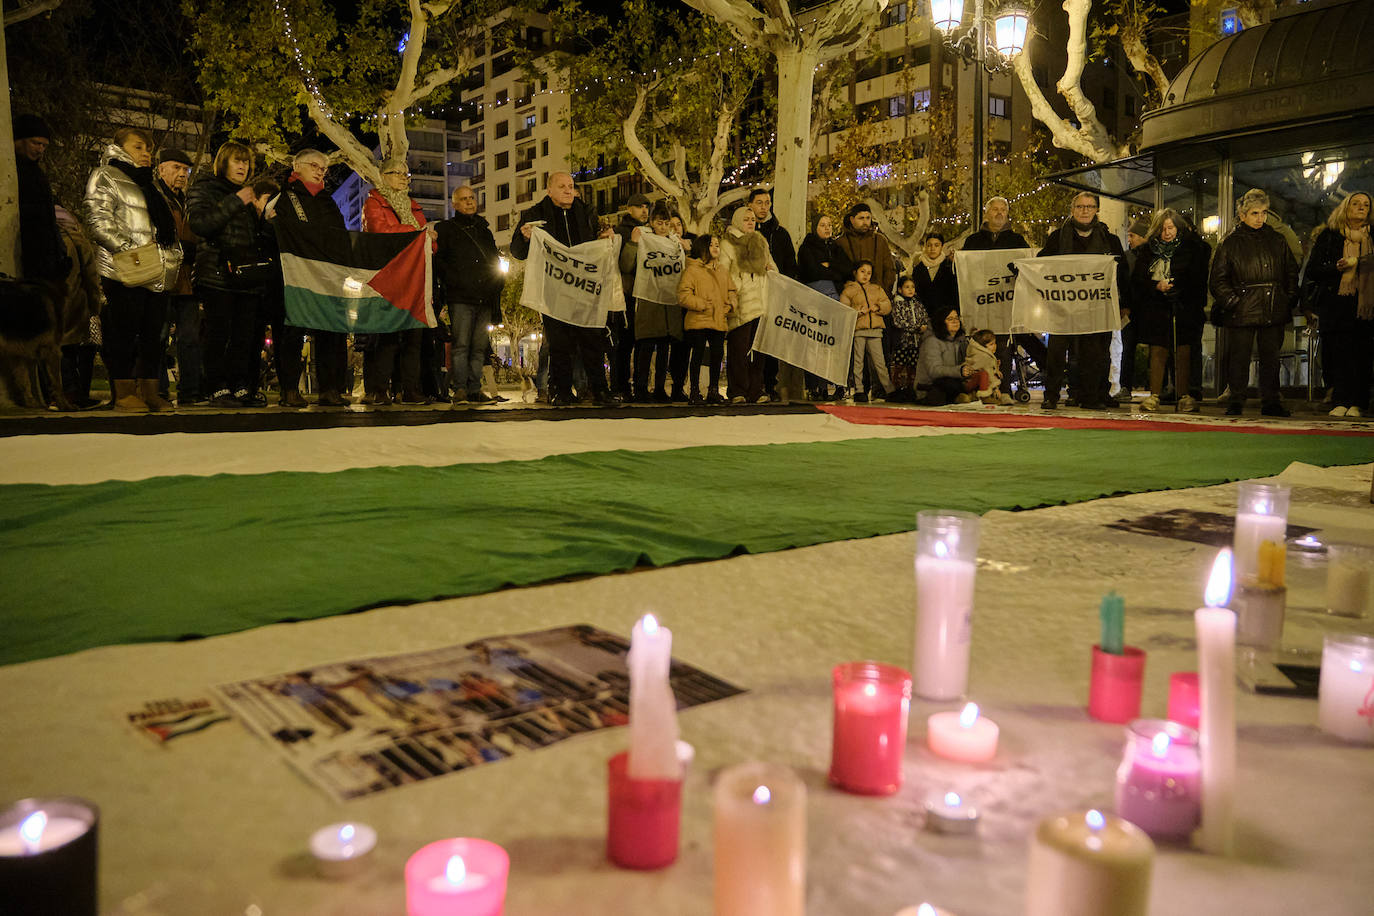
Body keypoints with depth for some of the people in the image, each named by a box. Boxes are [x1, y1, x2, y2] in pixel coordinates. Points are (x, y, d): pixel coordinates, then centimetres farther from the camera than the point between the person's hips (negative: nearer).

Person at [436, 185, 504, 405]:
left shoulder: (484, 229, 24)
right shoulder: (445, 229, 10)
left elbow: (496, 260, 26)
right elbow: (438, 260, 0)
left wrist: (498, 283, 10)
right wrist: (454, 281, -12)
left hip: (485, 297, 5)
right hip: (460, 297, -4)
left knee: (478, 346, 4)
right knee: (461, 344, -11)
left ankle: (475, 389, 7)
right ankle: (459, 389, -11)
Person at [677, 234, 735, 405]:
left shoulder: (724, 270, 17)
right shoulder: (692, 270, -3)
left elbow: (731, 291, 21)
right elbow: (683, 296, -10)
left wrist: (730, 305, 1)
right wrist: (704, 305, -14)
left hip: (719, 321, 5)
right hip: (698, 321, -5)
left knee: (717, 354, 7)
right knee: (698, 355, -1)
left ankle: (713, 391, 19)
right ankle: (694, 392, 7)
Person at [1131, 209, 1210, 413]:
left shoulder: (1192, 248, 7)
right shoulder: (1146, 250, 10)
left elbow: (1198, 279, 2)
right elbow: (1137, 279, 6)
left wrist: (1176, 288, -12)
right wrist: (1156, 286, -11)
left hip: (1184, 309, -1)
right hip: (1156, 308, 1)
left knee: (1183, 353, -3)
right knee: (1158, 352, -1)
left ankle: (1184, 396, 1)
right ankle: (1154, 396, 2)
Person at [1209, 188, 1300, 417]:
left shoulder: (1276, 240, 12)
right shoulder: (1231, 242, 2)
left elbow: (1291, 271, 19)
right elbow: (1217, 280, 0)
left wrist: (1288, 299, 8)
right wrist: (1233, 301, -9)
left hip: (1273, 311, 3)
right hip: (1242, 312, -3)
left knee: (1271, 357, 7)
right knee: (1239, 357, -1)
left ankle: (1271, 402, 14)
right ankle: (1236, 401, 9)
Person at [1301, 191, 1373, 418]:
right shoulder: (1329, 236, 11)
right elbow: (1312, 271, 6)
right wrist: (1337, 267, -10)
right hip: (1336, 303, -1)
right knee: (1338, 352, -6)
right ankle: (1341, 402, -1)